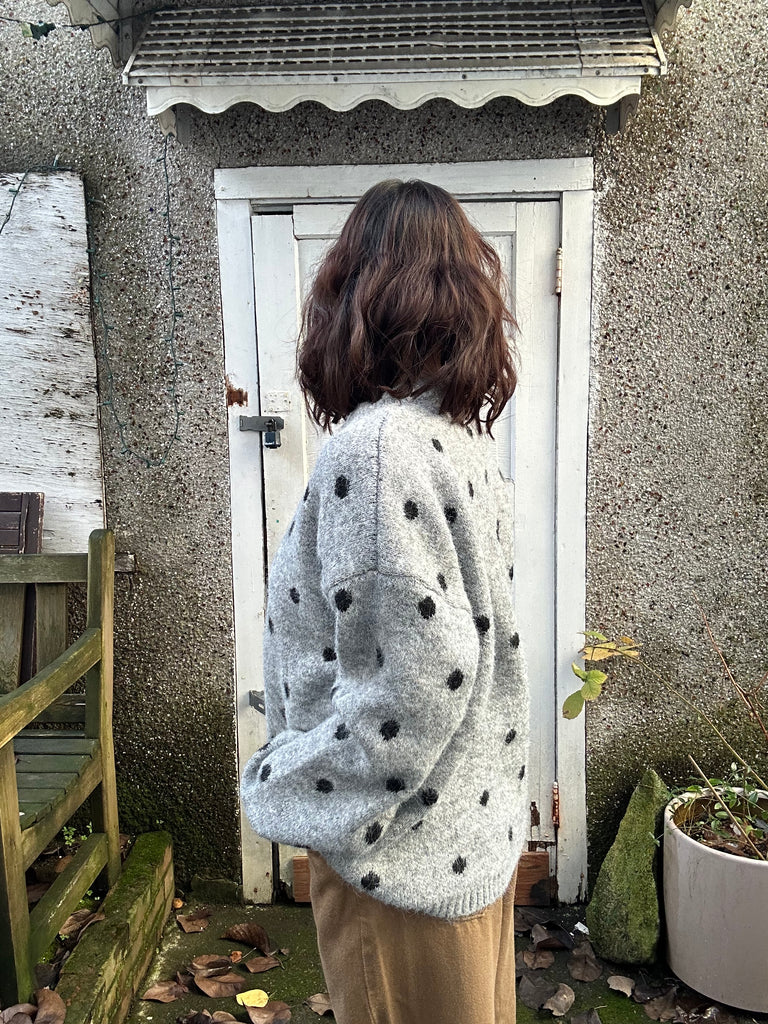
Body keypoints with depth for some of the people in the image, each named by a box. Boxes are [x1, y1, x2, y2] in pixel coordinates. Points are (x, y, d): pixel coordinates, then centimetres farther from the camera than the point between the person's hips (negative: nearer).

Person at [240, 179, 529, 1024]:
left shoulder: (374, 446, -25)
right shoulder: (464, 435, 2)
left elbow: (417, 678, -28)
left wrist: (287, 789, -15)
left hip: (404, 853, -8)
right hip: (476, 827, 8)